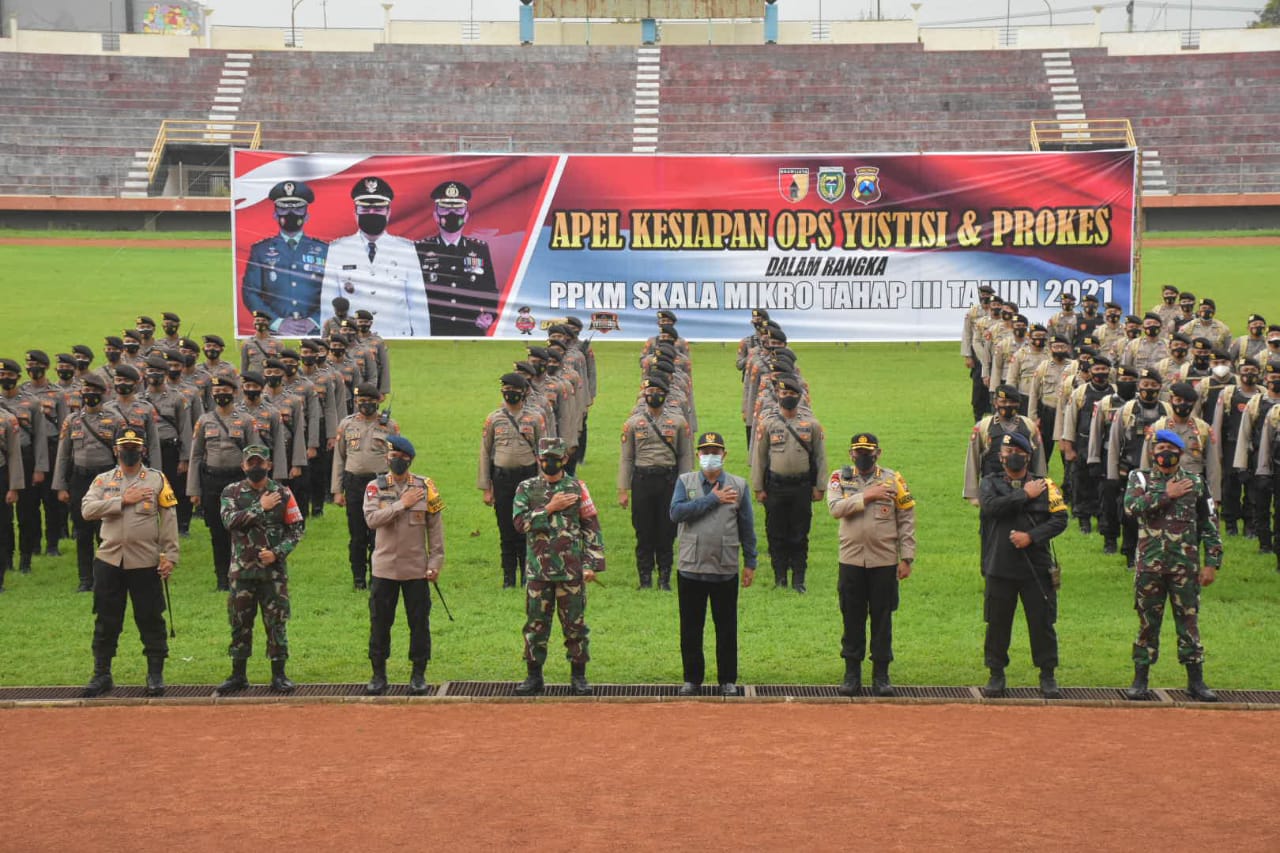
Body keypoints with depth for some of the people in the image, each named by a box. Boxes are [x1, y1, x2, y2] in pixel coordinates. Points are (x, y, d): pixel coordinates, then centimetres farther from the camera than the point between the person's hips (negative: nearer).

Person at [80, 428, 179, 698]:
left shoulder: (157, 479, 4)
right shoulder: (102, 480, 9)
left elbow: (169, 520, -1)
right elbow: (87, 509, -8)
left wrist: (170, 556, -9)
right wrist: (123, 500, -15)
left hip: (146, 563, -2)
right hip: (108, 561, 2)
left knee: (151, 620, 2)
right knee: (106, 621, 7)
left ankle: (155, 675, 12)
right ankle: (101, 675, 16)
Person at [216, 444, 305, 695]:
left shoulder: (282, 493, 2)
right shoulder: (232, 493, 3)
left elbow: (296, 529, 1)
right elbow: (230, 520, -14)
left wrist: (277, 552, -12)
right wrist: (260, 507, -14)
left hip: (274, 570, -1)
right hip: (242, 569, 1)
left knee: (276, 622, 1)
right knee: (240, 623, 7)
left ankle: (279, 675, 8)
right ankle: (238, 674, 16)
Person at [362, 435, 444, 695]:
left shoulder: (425, 487, 2)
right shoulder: (375, 487, 1)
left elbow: (435, 526, 3)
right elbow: (371, 519, -15)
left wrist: (436, 561, -3)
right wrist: (402, 504, -18)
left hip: (416, 568, 0)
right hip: (385, 567, 0)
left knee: (419, 622, 3)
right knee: (379, 622, 4)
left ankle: (419, 675, 14)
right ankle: (379, 674, 14)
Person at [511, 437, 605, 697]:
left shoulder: (577, 488, 3)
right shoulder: (526, 489, 6)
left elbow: (591, 527, 2)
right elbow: (520, 522, -8)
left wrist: (591, 563, -4)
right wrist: (550, 508, -13)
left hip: (571, 570, -1)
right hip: (538, 569, 1)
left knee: (575, 624, 3)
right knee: (536, 624, 5)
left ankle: (578, 676, 13)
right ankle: (534, 677, 14)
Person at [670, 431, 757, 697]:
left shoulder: (739, 485, 6)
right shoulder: (685, 482, 4)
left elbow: (747, 526, 8)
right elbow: (677, 512, -14)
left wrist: (750, 563, 5)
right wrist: (712, 499, -13)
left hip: (726, 571, 0)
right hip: (691, 569, 0)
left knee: (727, 628, 6)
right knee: (691, 628, 6)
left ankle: (728, 680, 16)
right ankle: (692, 679, 16)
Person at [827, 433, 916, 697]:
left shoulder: (893, 480, 3)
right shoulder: (840, 478, 5)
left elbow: (907, 521, 2)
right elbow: (835, 508, -13)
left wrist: (906, 559, -3)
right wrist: (866, 496, -18)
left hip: (884, 561, 0)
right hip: (851, 560, 1)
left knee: (882, 619, 5)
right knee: (852, 618, 6)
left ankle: (881, 675, 13)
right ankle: (852, 673, 15)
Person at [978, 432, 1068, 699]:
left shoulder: (1045, 486, 5)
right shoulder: (991, 483, 7)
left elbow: (1060, 519, -4)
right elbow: (990, 507, -14)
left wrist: (1031, 536, -15)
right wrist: (1024, 495, -11)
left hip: (1037, 567, 0)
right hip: (1000, 567, 0)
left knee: (1042, 622, 2)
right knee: (997, 622, 6)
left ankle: (1047, 677, 12)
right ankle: (996, 675, 17)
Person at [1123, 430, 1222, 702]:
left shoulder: (1195, 483, 7)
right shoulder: (1140, 479, 5)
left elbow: (1210, 526, 7)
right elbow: (1131, 505, -16)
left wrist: (1212, 563, 1)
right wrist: (1166, 495, -14)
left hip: (1185, 567, 0)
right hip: (1149, 565, 0)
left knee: (1189, 621, 3)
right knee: (1148, 623, 5)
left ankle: (1196, 681, 10)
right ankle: (1140, 679, 13)